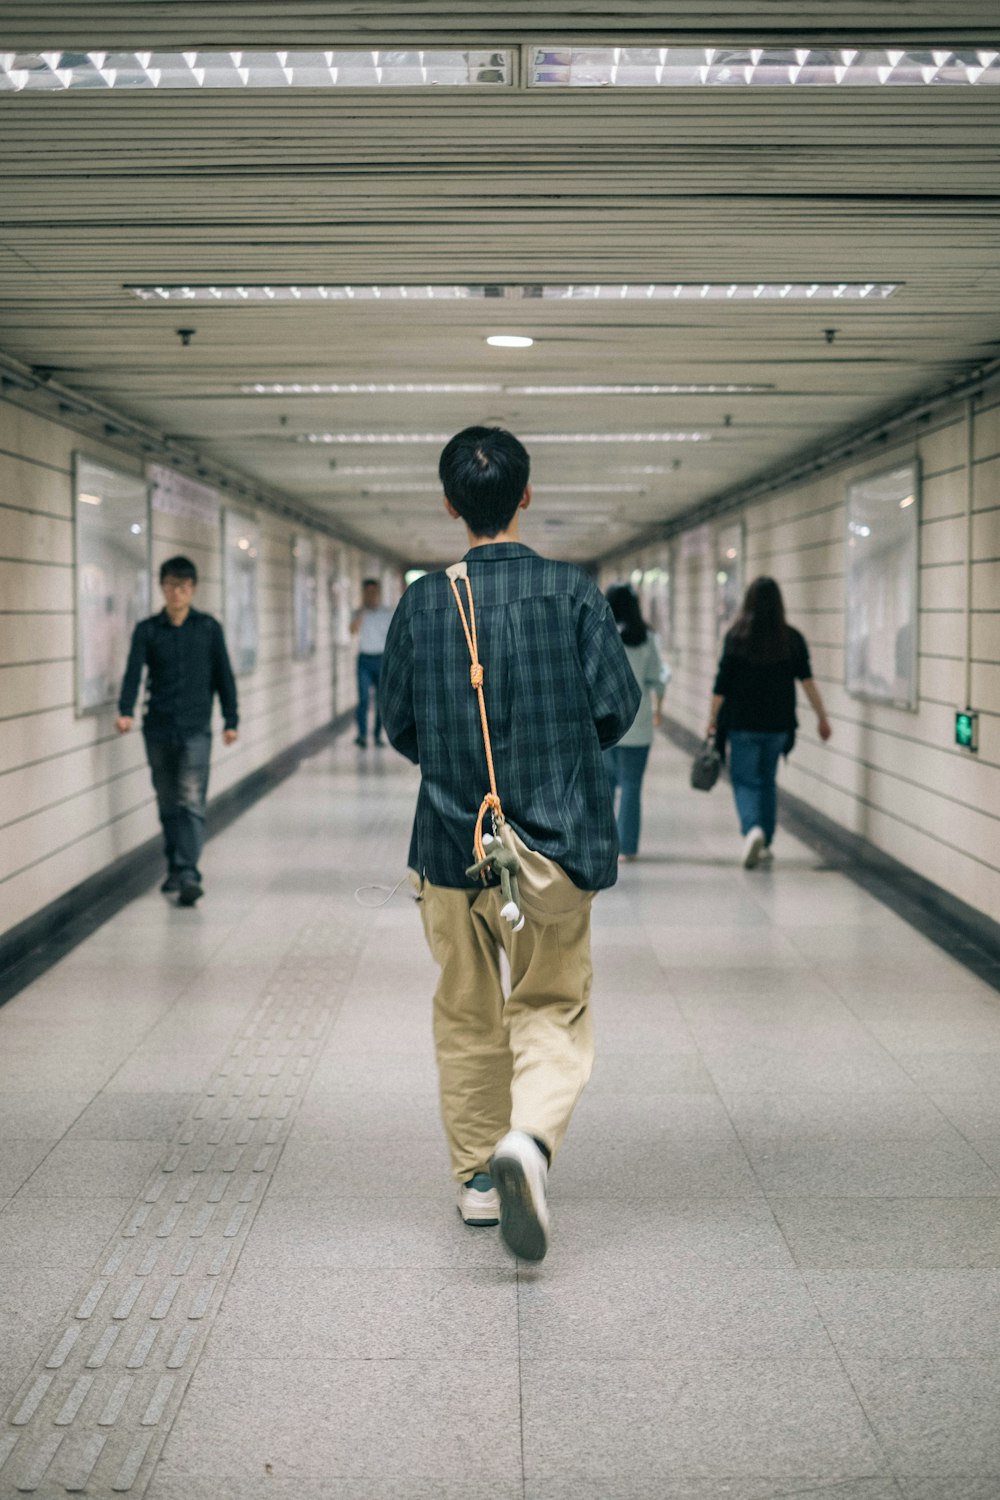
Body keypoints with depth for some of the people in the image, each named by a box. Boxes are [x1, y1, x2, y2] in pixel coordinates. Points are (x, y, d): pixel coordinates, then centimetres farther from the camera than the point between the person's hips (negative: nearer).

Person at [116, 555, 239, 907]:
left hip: (195, 729, -2)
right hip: (158, 729, 2)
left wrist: (231, 720, 7)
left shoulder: (208, 628, 3)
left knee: (191, 802, -11)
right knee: (168, 804, 10)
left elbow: (223, 676, 8)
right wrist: (125, 712, -24)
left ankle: (189, 874, -17)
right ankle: (174, 868, 23)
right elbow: (133, 673, -8)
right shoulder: (147, 630, 3)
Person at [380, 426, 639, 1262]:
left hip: (450, 842, 2)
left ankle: (477, 1177, 24)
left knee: (466, 1018, 16)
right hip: (552, 843, -2)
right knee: (552, 1013, 5)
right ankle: (530, 1139, -21)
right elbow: (616, 707, -6)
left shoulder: (424, 603, -2)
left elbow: (398, 724, 3)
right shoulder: (573, 592, -6)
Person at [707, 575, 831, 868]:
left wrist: (712, 719, 2)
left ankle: (752, 829, -23)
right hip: (779, 723, 3)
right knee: (768, 781, 16)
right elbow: (808, 681, -5)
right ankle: (764, 844, 20)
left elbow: (721, 684, -7)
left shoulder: (736, 636, -7)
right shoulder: (792, 638, -1)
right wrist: (822, 717, 2)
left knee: (745, 780, 3)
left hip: (743, 723, -3)